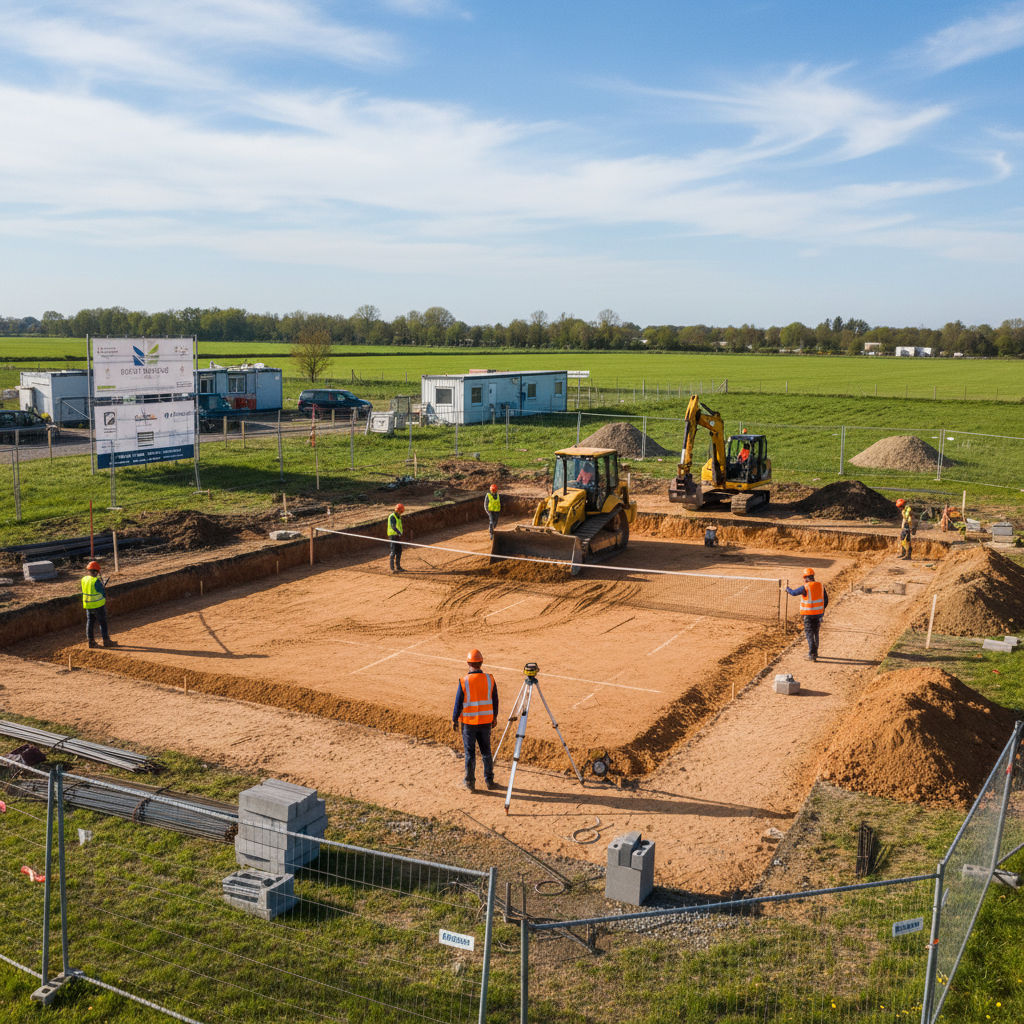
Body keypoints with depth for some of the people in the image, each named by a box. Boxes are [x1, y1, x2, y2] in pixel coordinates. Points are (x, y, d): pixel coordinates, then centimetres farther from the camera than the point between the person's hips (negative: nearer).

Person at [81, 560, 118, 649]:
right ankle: (106, 640, 11)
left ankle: (91, 641, 16)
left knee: (90, 622, 13)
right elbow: (103, 593, -13)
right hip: (98, 605, -7)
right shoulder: (96, 581, -21)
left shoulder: (84, 579, 0)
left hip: (88, 605, 7)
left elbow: (84, 592, 12)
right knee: (103, 622, 5)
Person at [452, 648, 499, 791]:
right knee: (486, 751, 14)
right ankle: (489, 781, 20)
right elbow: (495, 700, 3)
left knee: (470, 753, 8)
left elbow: (458, 703, -9)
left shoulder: (464, 681, -15)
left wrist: (454, 720, 4)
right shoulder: (489, 679, -6)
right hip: (485, 721, 3)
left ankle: (469, 782, 16)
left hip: (469, 722, -2)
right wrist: (494, 717, 16)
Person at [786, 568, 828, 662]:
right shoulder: (821, 586, 2)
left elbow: (793, 593, -9)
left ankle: (812, 655, -4)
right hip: (818, 613, 6)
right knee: (815, 633, 19)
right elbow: (826, 600, 9)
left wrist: (787, 589, 12)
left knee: (809, 634, 0)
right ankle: (815, 653, 30)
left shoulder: (806, 587, -16)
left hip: (808, 614, -6)